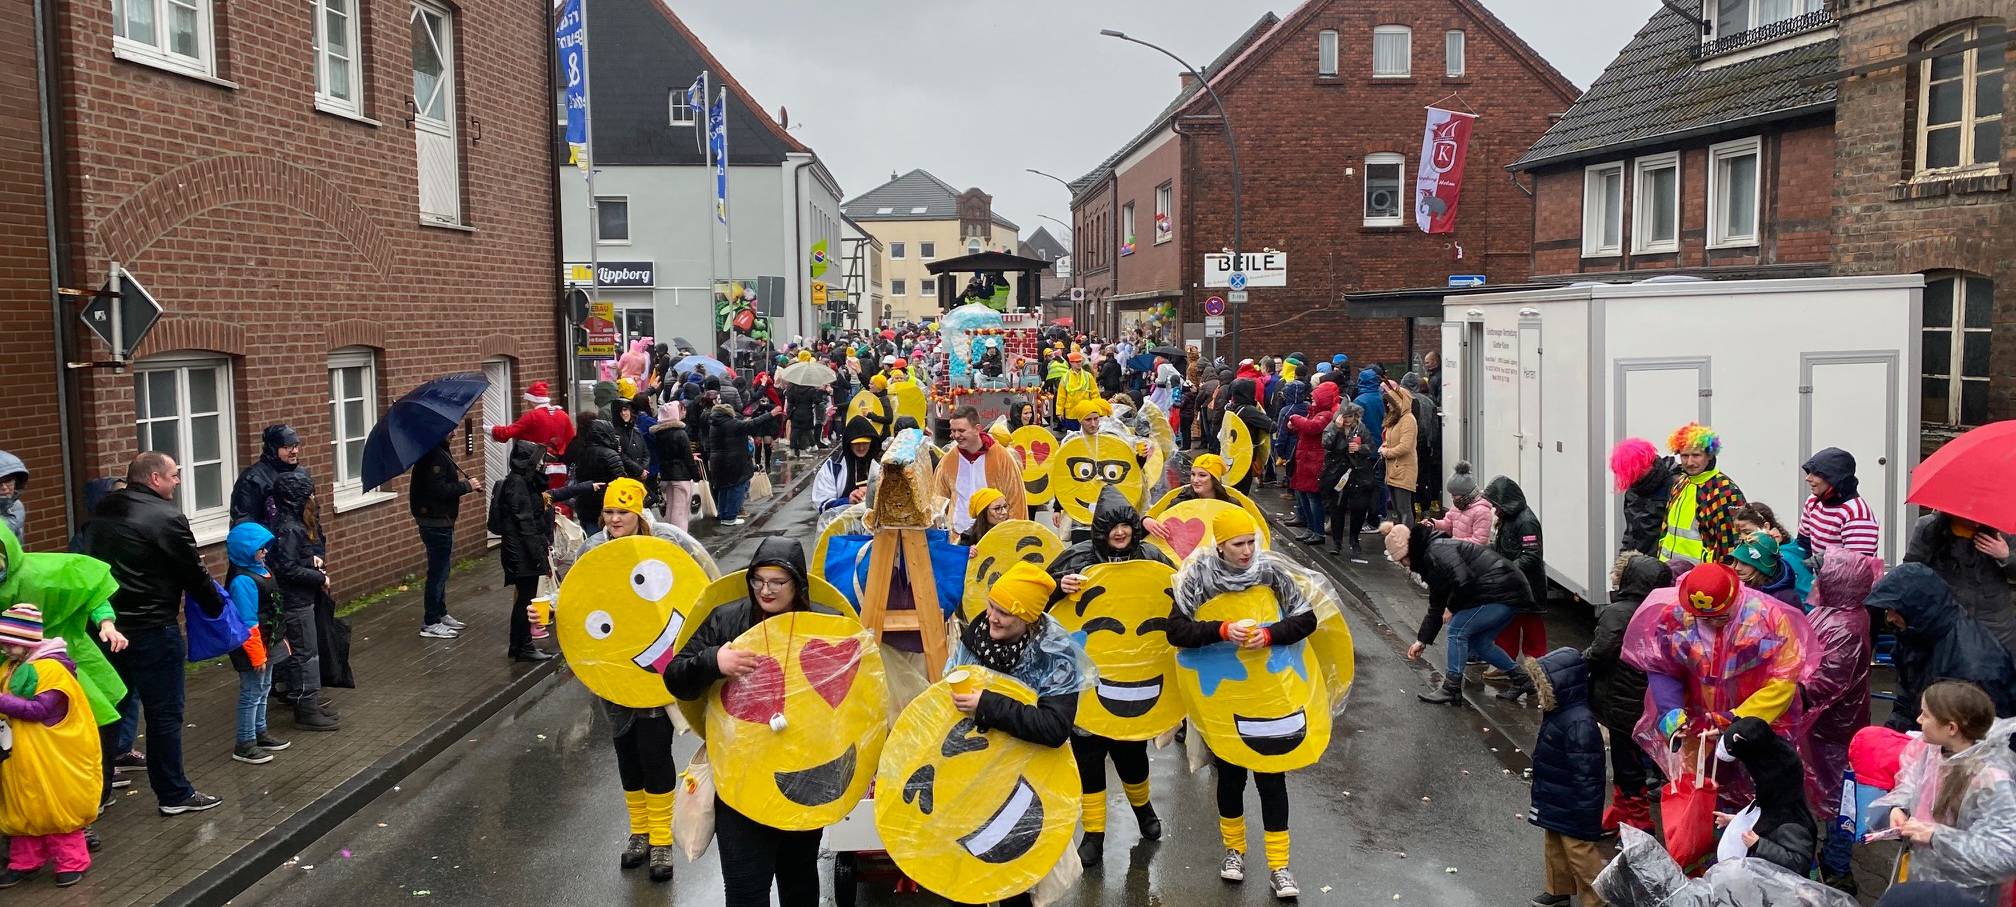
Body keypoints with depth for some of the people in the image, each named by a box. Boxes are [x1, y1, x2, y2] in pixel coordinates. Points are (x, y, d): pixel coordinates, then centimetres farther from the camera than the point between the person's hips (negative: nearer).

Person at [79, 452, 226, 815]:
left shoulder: (103, 511, 9)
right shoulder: (167, 518, -14)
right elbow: (194, 575, -8)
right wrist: (218, 608, 8)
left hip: (106, 625, 7)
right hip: (151, 630, -7)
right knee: (165, 713, 3)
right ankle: (174, 794, 10)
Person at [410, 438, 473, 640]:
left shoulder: (441, 451, 11)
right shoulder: (434, 455, -21)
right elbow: (438, 490, -26)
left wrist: (461, 480, 2)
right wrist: (465, 485, -18)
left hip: (440, 520, 11)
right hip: (435, 522, -11)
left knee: (441, 569, 19)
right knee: (438, 571, -3)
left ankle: (440, 614, 31)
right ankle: (430, 623, 4)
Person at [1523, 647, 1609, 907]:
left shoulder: (1580, 723, -31)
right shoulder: (1558, 712, 1)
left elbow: (1586, 775, -28)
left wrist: (1585, 817, -23)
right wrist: (1543, 800, 23)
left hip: (1573, 810, -10)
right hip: (1555, 804, 10)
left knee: (1581, 858, 5)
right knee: (1554, 849, 25)